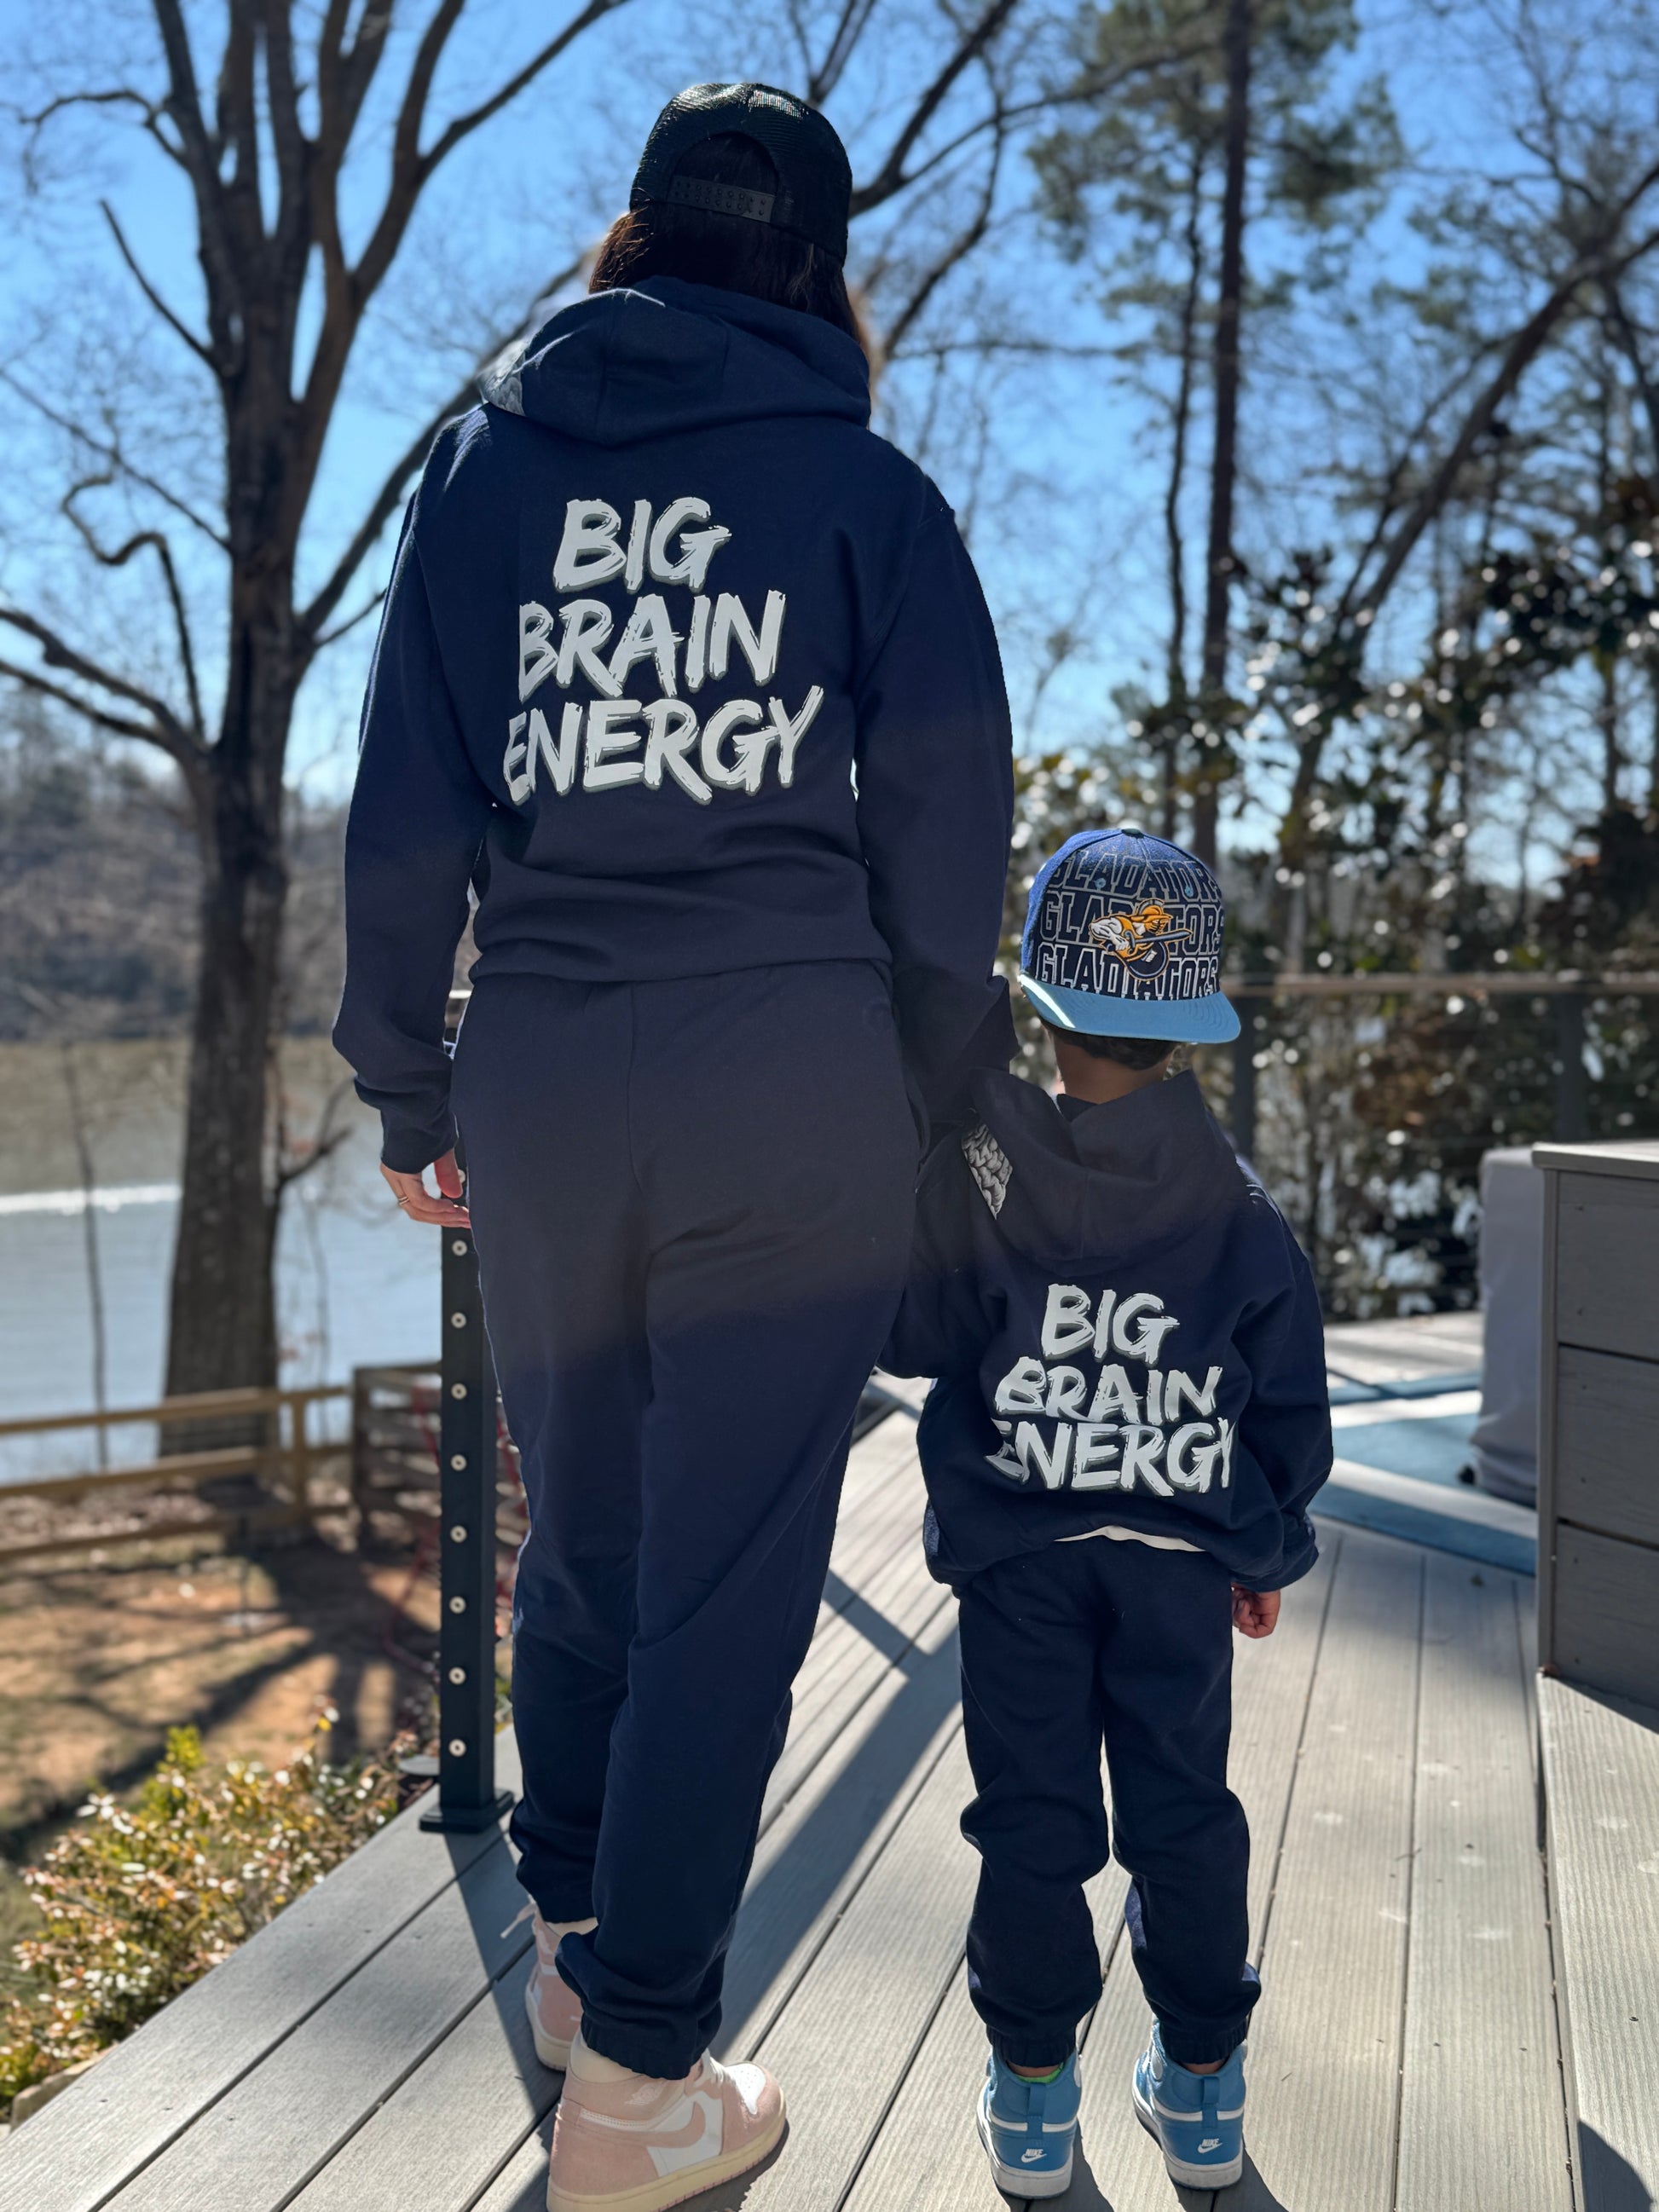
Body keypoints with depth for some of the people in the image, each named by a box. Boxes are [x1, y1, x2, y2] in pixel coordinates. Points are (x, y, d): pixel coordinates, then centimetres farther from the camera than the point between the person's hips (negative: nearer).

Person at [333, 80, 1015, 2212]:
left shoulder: (485, 454, 10)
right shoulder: (866, 487, 4)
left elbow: (402, 805, 6)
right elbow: (947, 837, 1)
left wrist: (407, 1084, 14)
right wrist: (928, 1109, 11)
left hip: (541, 1075, 3)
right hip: (793, 1091, -3)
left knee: (577, 1521, 20)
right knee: (729, 1562, 4)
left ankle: (577, 1939, 37)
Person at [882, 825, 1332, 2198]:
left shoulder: (982, 1167, -11)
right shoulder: (1233, 1199, -3)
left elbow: (915, 1334, -4)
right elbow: (1288, 1389, 3)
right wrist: (1271, 1548, 15)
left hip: (1019, 1546, -1)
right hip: (1183, 1553, 2)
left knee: (1033, 1813, 9)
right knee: (1183, 1807, 14)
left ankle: (1033, 2089, 19)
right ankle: (1203, 2086, 25)